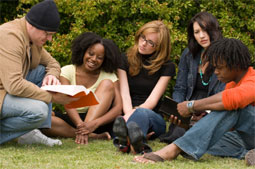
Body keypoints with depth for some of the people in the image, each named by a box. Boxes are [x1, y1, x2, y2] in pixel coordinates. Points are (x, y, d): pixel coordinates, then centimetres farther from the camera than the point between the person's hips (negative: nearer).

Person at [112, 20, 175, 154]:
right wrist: (129, 115, -26)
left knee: (142, 113, -39)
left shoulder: (167, 67, 7)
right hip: (130, 114, 1)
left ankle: (125, 140, -74)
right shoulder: (125, 60, 11)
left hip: (152, 117, -1)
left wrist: (133, 113, -27)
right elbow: (124, 95, -4)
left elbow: (152, 100, -7)